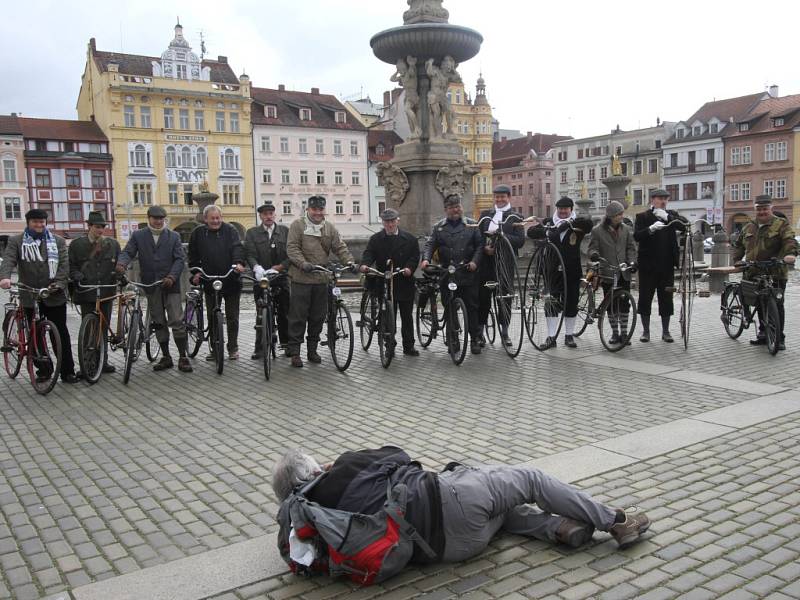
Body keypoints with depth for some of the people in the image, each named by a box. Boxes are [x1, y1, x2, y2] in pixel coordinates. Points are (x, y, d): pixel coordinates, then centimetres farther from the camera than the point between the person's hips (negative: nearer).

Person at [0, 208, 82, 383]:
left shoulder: (58, 241, 8)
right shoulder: (16, 241, 6)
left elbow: (64, 264, 1)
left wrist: (58, 284, -16)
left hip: (55, 296, 0)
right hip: (30, 296, 1)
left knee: (61, 334, 0)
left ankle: (68, 372, 4)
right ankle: (43, 369, 21)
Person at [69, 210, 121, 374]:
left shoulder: (113, 244, 10)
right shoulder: (77, 244, 4)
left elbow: (118, 264, 13)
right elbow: (71, 266, 4)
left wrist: (119, 276, -6)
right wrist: (78, 277, -13)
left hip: (106, 292, 2)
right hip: (86, 292, -2)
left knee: (103, 328, 8)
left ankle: (103, 362, 16)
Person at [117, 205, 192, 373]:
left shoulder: (173, 236, 6)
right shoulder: (138, 235, 8)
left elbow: (180, 258, -1)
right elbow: (128, 252, 0)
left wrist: (172, 277, -16)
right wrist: (122, 263, -23)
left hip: (170, 284, -2)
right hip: (151, 285, 2)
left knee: (177, 321, -8)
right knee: (158, 323, 9)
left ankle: (183, 357, -1)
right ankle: (166, 357, 18)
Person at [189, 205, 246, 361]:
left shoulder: (230, 230, 0)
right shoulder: (198, 233, 6)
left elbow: (237, 247, -13)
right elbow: (193, 256, 12)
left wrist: (239, 262, -31)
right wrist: (195, 272, -2)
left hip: (231, 281, -2)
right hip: (209, 282, 2)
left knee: (232, 317, 5)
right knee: (212, 318, 8)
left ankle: (233, 348, 16)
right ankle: (214, 349, 17)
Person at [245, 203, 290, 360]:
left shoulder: (285, 231, 9)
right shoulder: (252, 233, 8)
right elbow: (250, 254, -5)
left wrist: (279, 267, -13)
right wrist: (257, 267, -25)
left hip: (282, 278, 1)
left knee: (284, 314, 4)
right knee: (261, 315, -1)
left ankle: (286, 344, 17)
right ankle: (260, 348, 3)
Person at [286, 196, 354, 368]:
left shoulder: (330, 228, 12)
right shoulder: (298, 225, -1)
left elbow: (340, 247, 8)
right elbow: (292, 248, -8)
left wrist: (349, 262, -10)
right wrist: (303, 263, -24)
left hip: (321, 279, 4)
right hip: (301, 278, -4)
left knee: (318, 317, 10)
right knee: (298, 316, -2)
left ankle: (312, 349, 22)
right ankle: (294, 352, 6)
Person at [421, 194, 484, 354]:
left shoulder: (472, 225, 7)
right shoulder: (438, 227, 11)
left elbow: (480, 245, 3)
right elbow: (430, 244, 4)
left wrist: (474, 261, -11)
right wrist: (426, 258, -15)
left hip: (468, 274, -1)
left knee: (472, 307, 0)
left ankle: (475, 339, 9)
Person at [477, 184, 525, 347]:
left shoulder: (515, 217, 6)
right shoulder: (485, 215, 15)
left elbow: (520, 240, -5)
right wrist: (484, 247, -9)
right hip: (486, 261, 2)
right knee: (483, 296, 0)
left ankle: (504, 333, 14)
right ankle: (480, 332, 8)